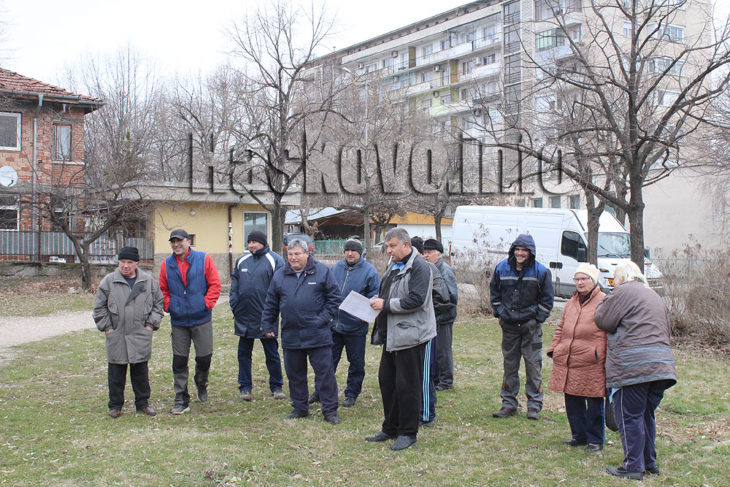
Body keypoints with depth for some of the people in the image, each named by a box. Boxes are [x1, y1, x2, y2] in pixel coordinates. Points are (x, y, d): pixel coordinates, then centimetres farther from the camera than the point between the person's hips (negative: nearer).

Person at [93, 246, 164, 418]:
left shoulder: (148, 281, 3)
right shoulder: (108, 281, -1)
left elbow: (158, 303, 11)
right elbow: (99, 307, 5)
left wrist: (151, 324, 3)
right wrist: (106, 327, -2)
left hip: (141, 336, 1)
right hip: (116, 336, -1)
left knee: (141, 371, 10)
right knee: (116, 372, 6)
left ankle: (142, 402, 23)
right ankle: (115, 405, 18)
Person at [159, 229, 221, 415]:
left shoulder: (204, 259, -2)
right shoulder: (166, 265, 6)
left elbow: (215, 285, -1)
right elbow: (163, 290, 14)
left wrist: (207, 304, -9)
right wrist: (168, 306, 0)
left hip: (201, 319, -2)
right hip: (178, 321, 2)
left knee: (204, 358, 4)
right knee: (179, 361, 2)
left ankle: (201, 382, 37)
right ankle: (181, 400, 11)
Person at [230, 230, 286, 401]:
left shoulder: (274, 260, -6)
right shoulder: (241, 261, 10)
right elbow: (234, 287, 14)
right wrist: (234, 307, 4)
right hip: (244, 317, 5)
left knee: (272, 354, 7)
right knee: (244, 353, 10)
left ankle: (276, 387, 19)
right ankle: (245, 387, 20)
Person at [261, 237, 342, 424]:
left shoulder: (322, 271, -1)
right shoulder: (280, 275, 9)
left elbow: (334, 297, 1)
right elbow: (270, 304, 15)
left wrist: (324, 318, -7)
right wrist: (267, 326, 11)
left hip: (318, 335, -3)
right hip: (290, 335, 4)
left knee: (325, 372, -1)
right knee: (295, 373, 12)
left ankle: (330, 410, 7)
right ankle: (300, 408, 25)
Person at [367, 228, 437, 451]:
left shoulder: (419, 267, -13)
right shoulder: (393, 267, 17)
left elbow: (416, 300, -22)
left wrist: (386, 305, -18)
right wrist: (377, 302, 8)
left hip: (410, 336, -10)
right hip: (392, 335, 10)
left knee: (407, 385, -2)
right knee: (386, 380, 15)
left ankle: (408, 432, 10)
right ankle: (390, 428, 27)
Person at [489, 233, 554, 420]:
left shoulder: (540, 271, -5)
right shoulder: (502, 268, 2)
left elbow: (547, 299, 2)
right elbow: (494, 292, 15)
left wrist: (538, 317, -6)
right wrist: (499, 312, 6)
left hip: (531, 325, -3)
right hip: (509, 325, 3)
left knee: (533, 364, -1)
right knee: (509, 364, 9)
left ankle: (534, 404, 8)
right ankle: (509, 403, 18)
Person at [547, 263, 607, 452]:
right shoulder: (571, 303, 17)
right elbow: (561, 328, 25)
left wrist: (602, 355, -12)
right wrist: (554, 348, 15)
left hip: (592, 365, -7)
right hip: (567, 362, 7)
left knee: (594, 403, 2)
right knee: (572, 401, 12)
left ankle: (595, 439, 14)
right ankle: (579, 435, 26)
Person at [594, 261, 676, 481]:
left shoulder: (623, 292, -3)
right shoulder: (655, 296, 24)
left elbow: (602, 320, -1)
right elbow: (665, 329, 28)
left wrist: (605, 302, 16)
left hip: (633, 366, -8)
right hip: (662, 363, 8)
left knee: (629, 416, -3)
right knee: (646, 414, 16)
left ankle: (633, 467, -2)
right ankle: (649, 463, 21)